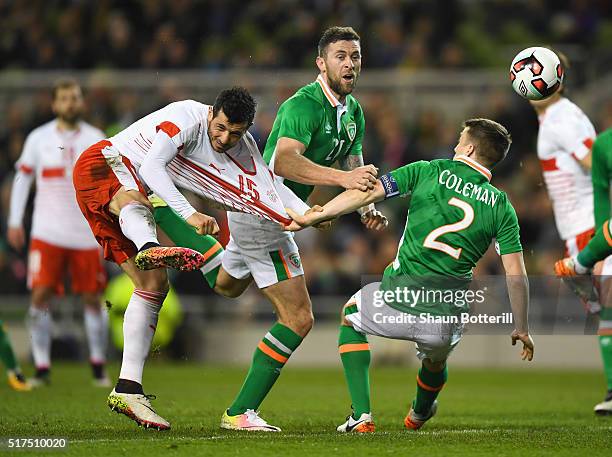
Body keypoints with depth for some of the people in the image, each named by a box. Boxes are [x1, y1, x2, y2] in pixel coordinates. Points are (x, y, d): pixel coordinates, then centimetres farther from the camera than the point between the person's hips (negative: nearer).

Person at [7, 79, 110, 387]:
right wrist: (14, 222, 7)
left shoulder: (95, 139, 3)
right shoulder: (39, 138, 3)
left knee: (92, 300, 2)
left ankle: (99, 368, 16)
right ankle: (42, 368, -3)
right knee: (41, 296, -9)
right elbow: (23, 177, 11)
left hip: (86, 233, 0)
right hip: (46, 233, 0)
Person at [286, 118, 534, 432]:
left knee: (351, 315, 31)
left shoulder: (429, 171, 3)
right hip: (444, 322, 2)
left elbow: (366, 193, -4)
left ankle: (362, 415, 17)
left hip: (397, 306, -2)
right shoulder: (501, 206, 7)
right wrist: (522, 329, 14)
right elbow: (516, 276, 3)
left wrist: (311, 218, 4)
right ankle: (419, 415, 66)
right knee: (436, 361, 38)